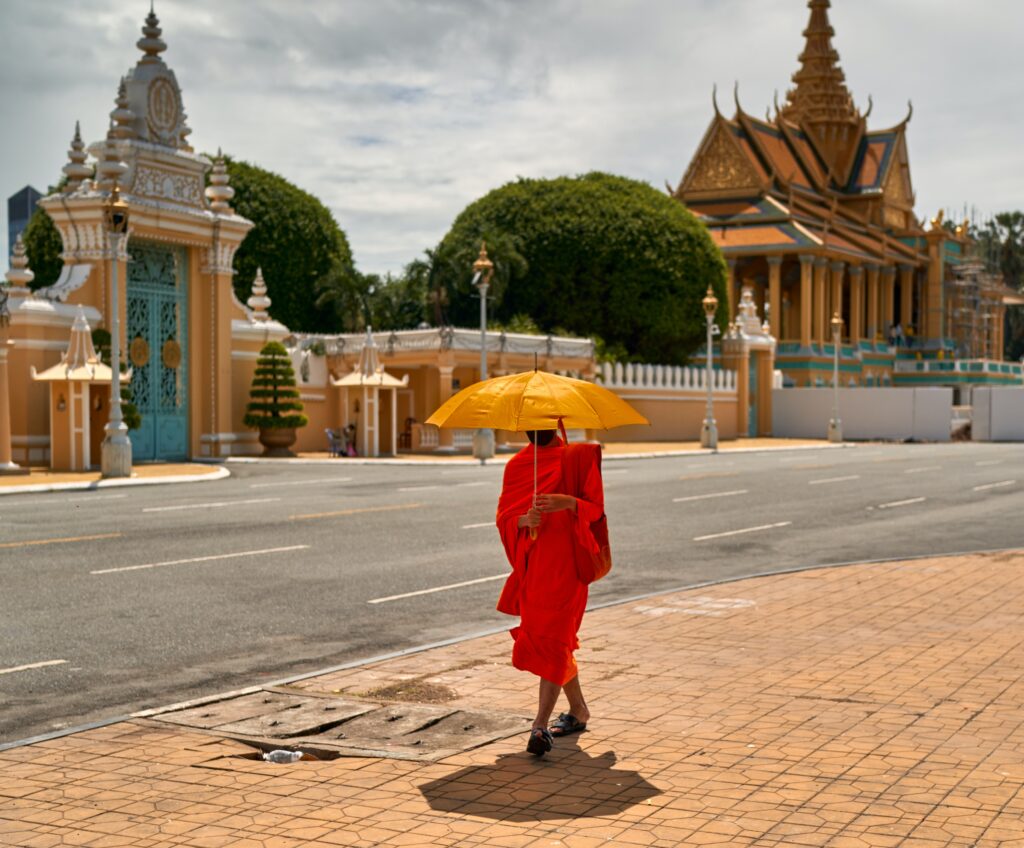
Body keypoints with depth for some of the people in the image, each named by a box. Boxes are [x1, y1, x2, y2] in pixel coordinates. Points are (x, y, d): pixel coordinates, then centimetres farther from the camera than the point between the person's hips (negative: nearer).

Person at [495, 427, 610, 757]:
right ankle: (578, 712, 32)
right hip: (531, 564, 5)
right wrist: (526, 519, -16)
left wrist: (569, 502, -22)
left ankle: (541, 725, -17)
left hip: (566, 563, -5)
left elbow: (596, 508, -2)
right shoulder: (516, 465, 9)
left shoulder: (579, 457, 0)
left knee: (552, 637, -14)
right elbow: (503, 516, 5)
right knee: (555, 640, 15)